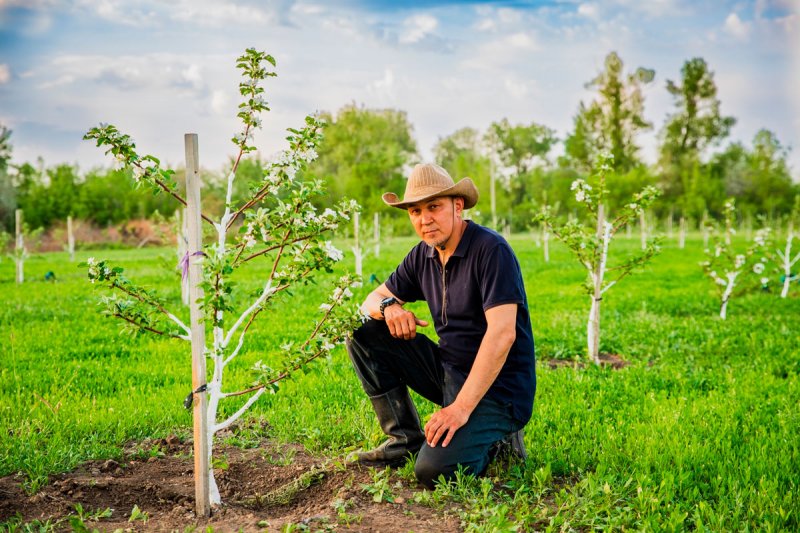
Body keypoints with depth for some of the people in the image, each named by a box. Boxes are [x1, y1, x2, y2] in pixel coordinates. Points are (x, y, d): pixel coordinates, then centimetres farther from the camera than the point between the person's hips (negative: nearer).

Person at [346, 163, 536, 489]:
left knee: (434, 471, -27)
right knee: (364, 333, -3)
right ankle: (404, 438, 3)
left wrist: (461, 407, -29)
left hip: (496, 386, -7)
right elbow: (372, 300, 13)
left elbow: (502, 334, -26)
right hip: (448, 370, 8)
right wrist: (388, 306, -14)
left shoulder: (491, 250, -18)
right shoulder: (423, 255, 5)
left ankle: (496, 440, 4)